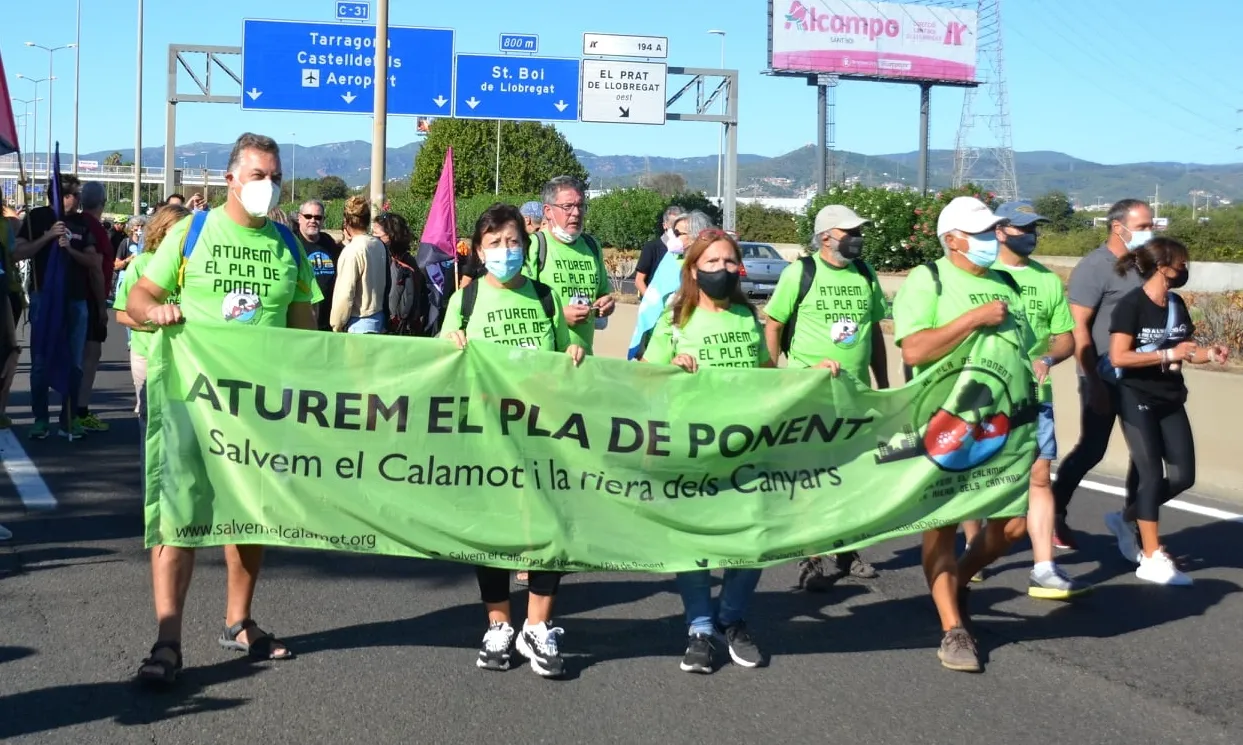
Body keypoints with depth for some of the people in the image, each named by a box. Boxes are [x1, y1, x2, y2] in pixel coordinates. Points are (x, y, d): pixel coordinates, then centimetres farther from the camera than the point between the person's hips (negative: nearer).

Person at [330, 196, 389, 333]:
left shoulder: (352, 251, -18)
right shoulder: (379, 245, 4)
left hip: (358, 323, -7)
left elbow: (345, 294, -17)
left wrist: (336, 325, -5)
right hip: (378, 318, 7)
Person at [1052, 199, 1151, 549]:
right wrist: (1093, 381, -20)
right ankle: (1053, 513, 21)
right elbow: (1078, 328, -17)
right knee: (1091, 449, 3)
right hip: (1104, 377, -6)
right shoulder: (1094, 267, -13)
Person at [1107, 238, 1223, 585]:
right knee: (1151, 475, -6)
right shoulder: (1131, 304, -14)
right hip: (1138, 401, -7)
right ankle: (1152, 558, 2)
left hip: (1171, 401, 7)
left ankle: (1126, 519, 24)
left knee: (1183, 476, 4)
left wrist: (1210, 353, -6)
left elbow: (1187, 349, 15)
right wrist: (1169, 354, -22)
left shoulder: (1177, 304, 8)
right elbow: (1118, 357, -21)